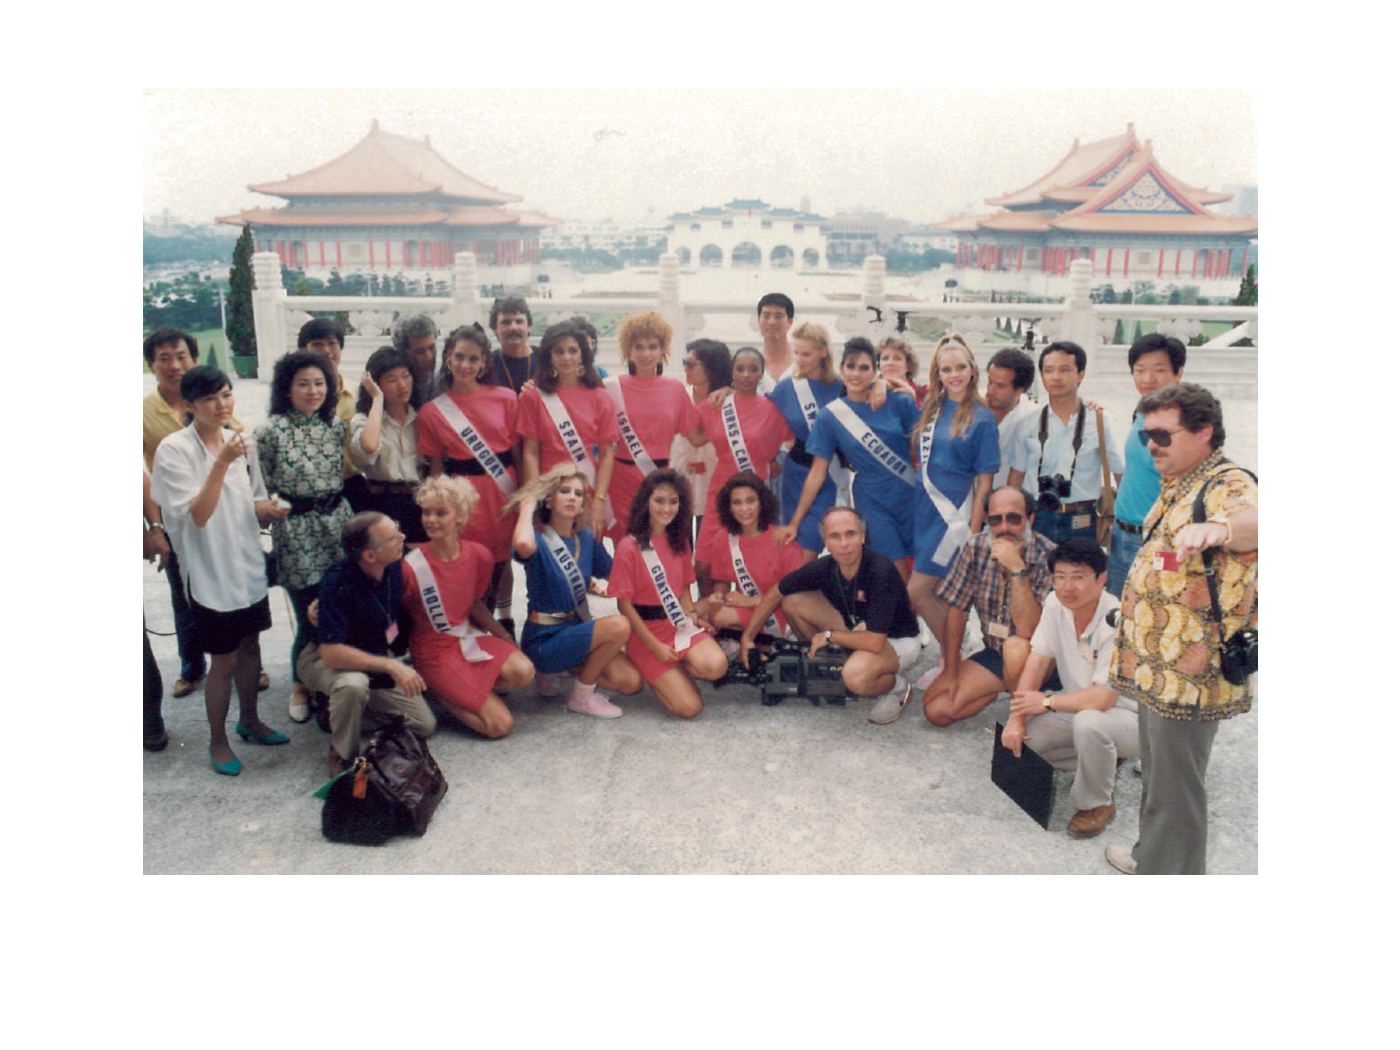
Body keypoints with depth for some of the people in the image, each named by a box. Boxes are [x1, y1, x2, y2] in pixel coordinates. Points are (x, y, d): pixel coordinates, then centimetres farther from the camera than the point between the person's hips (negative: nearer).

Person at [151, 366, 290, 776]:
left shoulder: (238, 441, 1)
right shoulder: (174, 449, -16)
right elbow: (197, 515, -23)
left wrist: (269, 507, -10)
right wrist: (221, 463, -32)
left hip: (248, 564, 6)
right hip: (210, 572, -6)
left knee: (249, 646, 19)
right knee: (223, 661, 4)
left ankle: (249, 720, 38)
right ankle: (218, 741, 22)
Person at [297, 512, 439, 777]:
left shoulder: (395, 566, -16)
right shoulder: (338, 583, -33)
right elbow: (331, 652, -37)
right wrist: (391, 666, -39)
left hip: (374, 658, 6)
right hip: (324, 659, -5)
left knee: (425, 725, -4)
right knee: (353, 684, -41)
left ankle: (356, 708, 15)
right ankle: (343, 756, -14)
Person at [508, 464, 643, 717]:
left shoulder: (586, 537, 4)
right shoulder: (538, 539, -16)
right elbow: (523, 544, -42)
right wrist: (528, 506, -24)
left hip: (578, 629, 7)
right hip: (544, 639, -7)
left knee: (631, 682, -8)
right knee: (619, 625, -28)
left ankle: (560, 669, 13)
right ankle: (582, 696, -6)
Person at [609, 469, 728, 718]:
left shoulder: (679, 542, 7)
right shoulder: (630, 546, -11)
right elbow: (625, 605, -10)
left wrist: (692, 615, -7)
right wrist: (655, 646, -13)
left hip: (681, 623, 5)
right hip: (646, 630, -5)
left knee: (716, 666, -27)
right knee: (689, 706, -16)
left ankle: (674, 667, 4)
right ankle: (655, 671, 14)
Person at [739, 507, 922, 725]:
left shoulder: (881, 572, -33)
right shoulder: (824, 567, -16)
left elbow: (874, 642, -35)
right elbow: (775, 594, -1)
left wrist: (828, 636, -20)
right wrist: (747, 637, -3)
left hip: (896, 640, -6)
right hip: (857, 629, 6)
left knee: (856, 675, -38)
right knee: (793, 600, -7)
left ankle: (897, 687, -3)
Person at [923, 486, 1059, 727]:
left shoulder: (1048, 557, -22)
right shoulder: (976, 548, -9)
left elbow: (1028, 631, -31)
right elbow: (955, 610, -3)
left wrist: (1017, 569, -36)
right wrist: (950, 672, -3)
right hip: (994, 652, 4)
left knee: (1015, 648, -39)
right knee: (936, 709, -10)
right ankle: (1005, 686, 12)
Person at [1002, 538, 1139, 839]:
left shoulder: (1116, 622, -30)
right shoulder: (1055, 603, -9)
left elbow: (1102, 698, -32)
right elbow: (1038, 659, -5)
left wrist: (1046, 702, -19)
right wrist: (1017, 717, -13)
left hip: (1131, 716, -7)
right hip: (1080, 707, 7)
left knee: (1088, 722, -38)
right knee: (1021, 736, -10)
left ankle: (1096, 803, -9)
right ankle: (1101, 761, 12)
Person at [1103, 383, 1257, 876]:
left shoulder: (1229, 485, -21)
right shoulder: (1177, 486, 11)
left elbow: (1253, 519, -45)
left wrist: (1220, 527, -66)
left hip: (1187, 674, -10)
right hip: (1157, 664, 10)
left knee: (1174, 787, 3)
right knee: (1156, 774, 25)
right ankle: (1151, 857, 43)